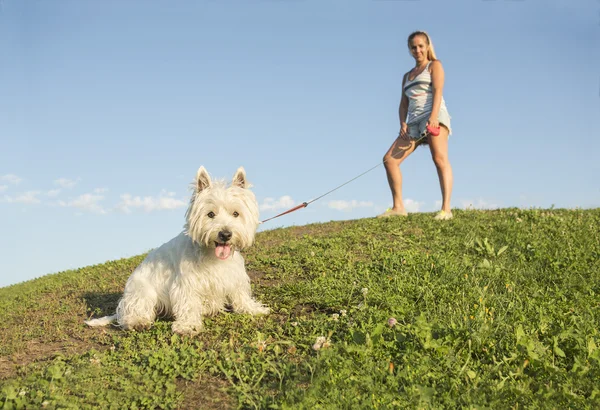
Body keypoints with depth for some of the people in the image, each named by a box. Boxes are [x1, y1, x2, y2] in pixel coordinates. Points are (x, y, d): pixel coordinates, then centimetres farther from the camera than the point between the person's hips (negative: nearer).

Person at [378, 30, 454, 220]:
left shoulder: (434, 65, 11)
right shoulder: (407, 76, 28)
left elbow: (437, 90, -6)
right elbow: (403, 104, 19)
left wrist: (433, 116, -23)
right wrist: (403, 124, -2)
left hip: (434, 116, -6)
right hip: (414, 121, 7)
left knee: (439, 158, -23)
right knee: (389, 159, -5)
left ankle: (446, 209, -31)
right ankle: (398, 207, -2)